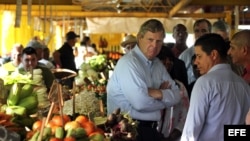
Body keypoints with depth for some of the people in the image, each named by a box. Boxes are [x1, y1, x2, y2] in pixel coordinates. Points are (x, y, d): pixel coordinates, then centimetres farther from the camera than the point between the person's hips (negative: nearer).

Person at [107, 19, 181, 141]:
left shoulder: (157, 64, 8)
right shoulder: (128, 63, -17)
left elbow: (176, 95, 3)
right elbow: (141, 102, -25)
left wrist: (160, 94, -17)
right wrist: (164, 99, -7)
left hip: (150, 128, 7)